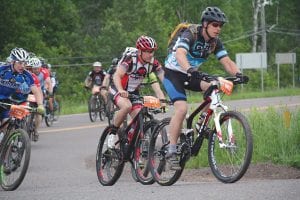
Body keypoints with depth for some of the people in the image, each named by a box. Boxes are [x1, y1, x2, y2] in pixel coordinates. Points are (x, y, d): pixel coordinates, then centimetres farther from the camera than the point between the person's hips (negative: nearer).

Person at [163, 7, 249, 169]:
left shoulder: (215, 42, -4)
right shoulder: (190, 35, -24)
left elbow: (226, 61, -11)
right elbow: (180, 54, -41)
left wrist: (237, 74, -32)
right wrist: (190, 70, -60)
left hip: (191, 75, 6)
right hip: (173, 74, -6)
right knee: (182, 108, -25)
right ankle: (171, 151, -18)